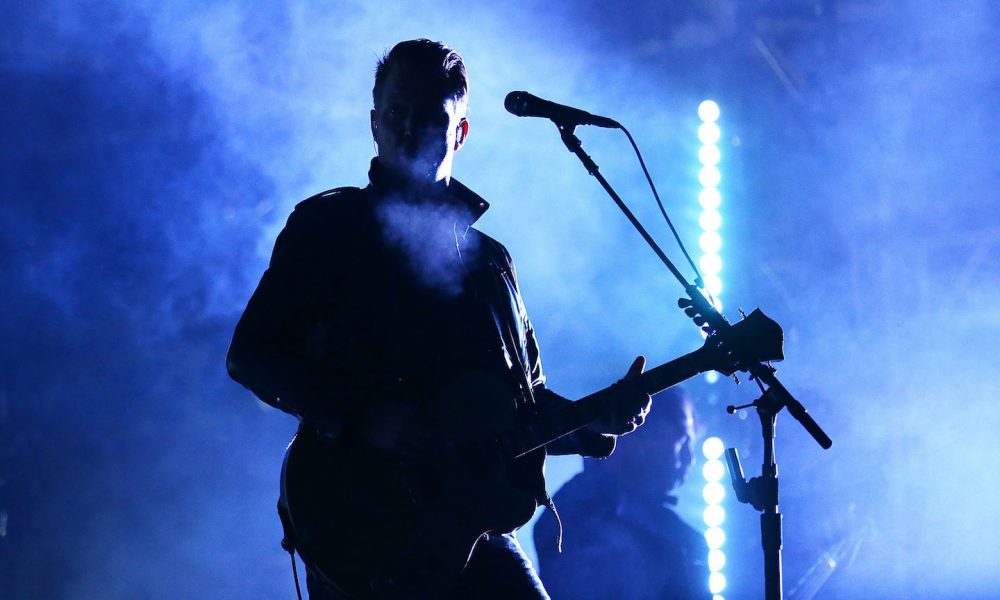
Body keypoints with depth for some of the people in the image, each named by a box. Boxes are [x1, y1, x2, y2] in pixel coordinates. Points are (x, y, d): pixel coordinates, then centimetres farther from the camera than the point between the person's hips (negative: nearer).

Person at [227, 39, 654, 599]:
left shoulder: (489, 258, 21)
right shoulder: (327, 224, 8)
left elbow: (527, 401, 22)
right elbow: (250, 353, -2)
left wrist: (599, 422, 1)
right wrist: (364, 416, -15)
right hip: (356, 522, -4)